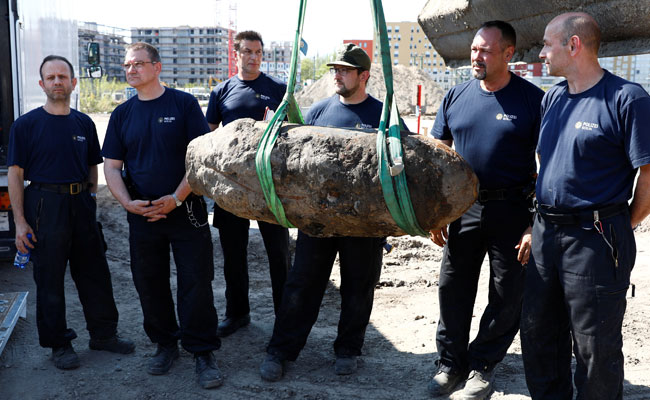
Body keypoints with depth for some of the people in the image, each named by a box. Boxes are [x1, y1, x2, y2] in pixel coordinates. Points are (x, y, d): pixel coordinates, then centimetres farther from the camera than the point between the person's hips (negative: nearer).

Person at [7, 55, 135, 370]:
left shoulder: (84, 123, 9)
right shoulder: (26, 125, -3)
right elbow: (15, 174, -5)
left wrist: (91, 195, 5)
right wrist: (20, 221, -10)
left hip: (81, 205, 4)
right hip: (45, 206, -4)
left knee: (94, 273, 10)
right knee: (49, 279, 4)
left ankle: (103, 333, 24)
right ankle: (59, 344, 18)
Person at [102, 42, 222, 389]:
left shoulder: (184, 103, -2)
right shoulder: (122, 114, 9)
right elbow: (112, 166, 9)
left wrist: (177, 198, -14)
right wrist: (128, 203, -8)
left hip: (185, 209, -3)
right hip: (142, 214, 4)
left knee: (195, 282, -2)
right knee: (150, 283, 10)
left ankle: (203, 352, 9)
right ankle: (165, 344, 27)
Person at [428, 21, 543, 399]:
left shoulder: (532, 99, -7)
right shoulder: (456, 97, 5)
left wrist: (536, 226, -14)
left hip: (513, 211, -3)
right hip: (465, 207, 3)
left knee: (508, 296, 6)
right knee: (453, 288, 8)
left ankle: (483, 364, 24)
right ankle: (451, 363, 24)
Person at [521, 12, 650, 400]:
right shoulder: (552, 97, 11)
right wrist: (539, 224, 15)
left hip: (594, 240, -7)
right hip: (547, 233, 8)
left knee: (595, 346, 4)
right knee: (538, 332, 17)